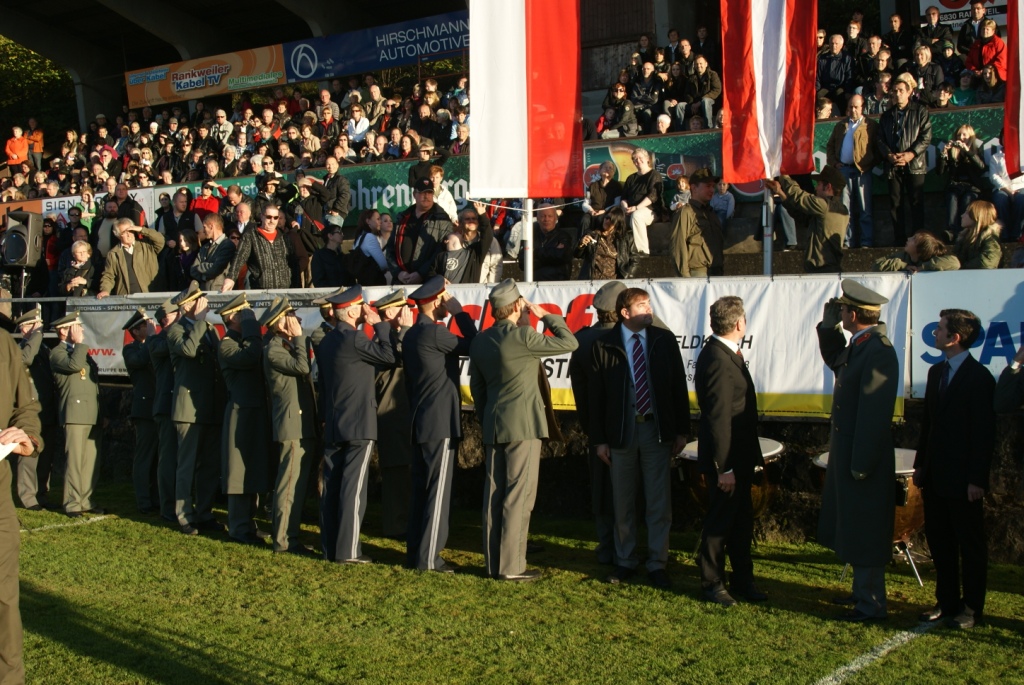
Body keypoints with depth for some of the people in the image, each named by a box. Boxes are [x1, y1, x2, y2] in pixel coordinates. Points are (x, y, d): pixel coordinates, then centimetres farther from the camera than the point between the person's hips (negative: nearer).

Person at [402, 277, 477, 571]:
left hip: (421, 424, 9)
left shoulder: (411, 335, 13)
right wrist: (456, 307, -7)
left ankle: (415, 552, 16)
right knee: (437, 492, -4)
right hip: (440, 425, -9)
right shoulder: (434, 333, -15)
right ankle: (428, 557, -2)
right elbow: (473, 345, -8)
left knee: (421, 491, 12)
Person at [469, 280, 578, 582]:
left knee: (494, 496, 9)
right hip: (522, 426, -7)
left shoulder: (480, 341, 8)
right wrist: (546, 316, 2)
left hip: (493, 426, 7)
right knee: (518, 496, -3)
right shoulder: (522, 336, -14)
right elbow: (568, 343, -8)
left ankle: (493, 563, 14)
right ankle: (511, 566, -2)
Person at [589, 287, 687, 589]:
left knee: (659, 502, 3)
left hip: (657, 431, 1)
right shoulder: (604, 345, -3)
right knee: (623, 503, 10)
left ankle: (657, 564, 13)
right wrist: (598, 439, -4)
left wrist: (681, 430, 1)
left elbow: (679, 386, 4)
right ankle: (625, 561, 23)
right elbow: (595, 395, -1)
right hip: (621, 432, -1)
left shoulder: (664, 340, 2)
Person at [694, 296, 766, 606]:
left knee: (741, 521, 17)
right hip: (726, 457, -10)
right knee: (720, 522, 4)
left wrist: (752, 456, 14)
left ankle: (742, 579, 29)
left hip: (740, 456, 10)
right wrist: (724, 468, -22)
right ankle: (712, 584, 17)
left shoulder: (729, 353, 8)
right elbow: (718, 419, -24)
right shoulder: (717, 360, -23)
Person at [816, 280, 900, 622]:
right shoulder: (859, 346, 7)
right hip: (847, 453, 10)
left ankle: (871, 605, 11)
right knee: (852, 527, 19)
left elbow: (874, 413, -25)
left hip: (864, 457, -10)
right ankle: (862, 591, 32)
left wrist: (861, 464, -24)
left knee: (864, 532, 0)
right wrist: (829, 325, 12)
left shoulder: (878, 353, -23)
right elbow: (835, 361, 27)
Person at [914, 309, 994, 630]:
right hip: (936, 476, 8)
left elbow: (985, 432, -14)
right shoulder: (937, 372, 11)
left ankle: (972, 608, 14)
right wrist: (921, 464, 12)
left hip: (963, 478, -8)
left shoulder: (979, 377, -13)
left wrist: (977, 479, -17)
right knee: (939, 540, 13)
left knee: (970, 544, 4)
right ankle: (947, 601, 24)